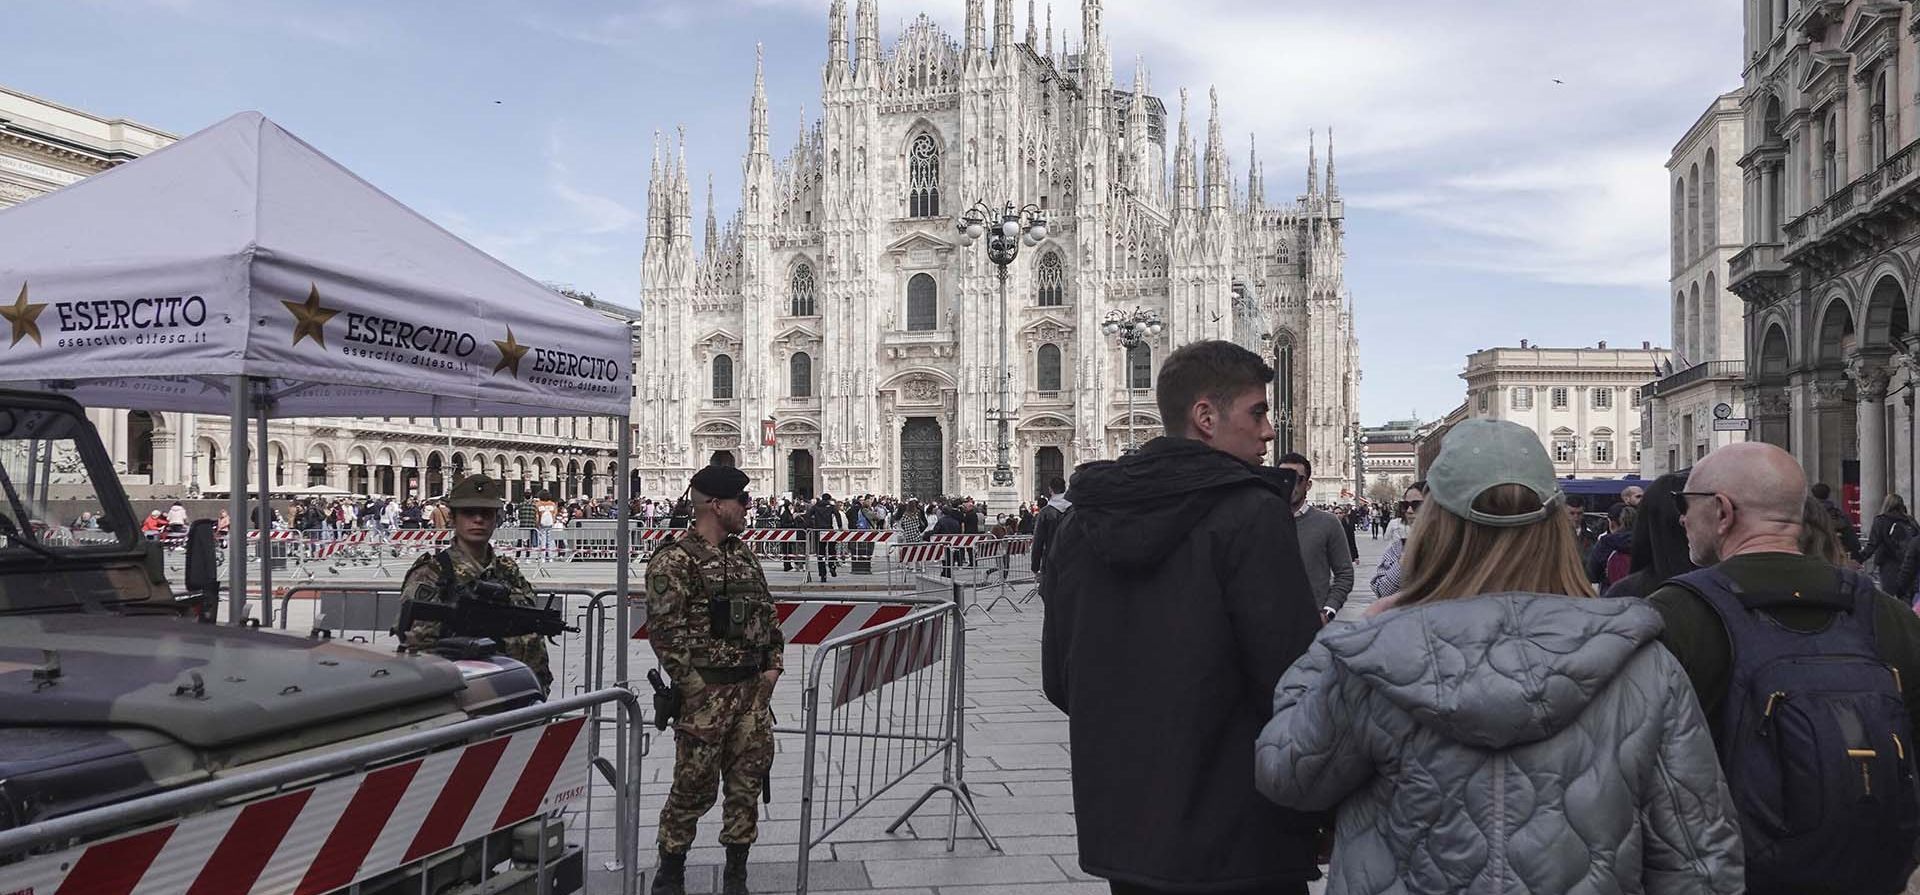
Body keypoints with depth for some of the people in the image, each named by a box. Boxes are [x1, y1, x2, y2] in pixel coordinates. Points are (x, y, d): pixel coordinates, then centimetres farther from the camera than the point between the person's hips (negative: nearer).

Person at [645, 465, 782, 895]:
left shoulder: (743, 553, 12)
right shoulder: (674, 561, -12)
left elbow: (767, 612, 18)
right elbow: (666, 631, -16)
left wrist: (773, 664, 8)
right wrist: (695, 688, -17)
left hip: (753, 687, 7)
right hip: (707, 691, -7)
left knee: (747, 780, 10)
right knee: (694, 785, 3)